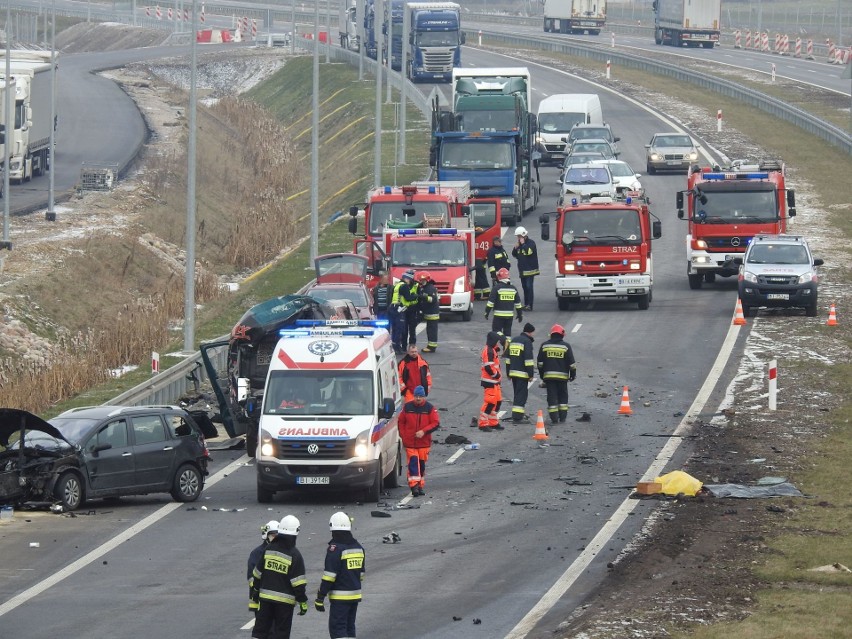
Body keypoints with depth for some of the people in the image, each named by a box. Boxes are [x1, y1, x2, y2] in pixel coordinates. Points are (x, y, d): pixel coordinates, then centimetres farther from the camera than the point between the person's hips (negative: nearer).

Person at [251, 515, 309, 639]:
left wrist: (255, 589, 23)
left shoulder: (269, 549, 1)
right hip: (285, 600, -4)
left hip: (266, 597, 4)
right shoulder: (294, 555, -12)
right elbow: (298, 583, -14)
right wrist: (303, 601, -8)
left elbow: (258, 573, 9)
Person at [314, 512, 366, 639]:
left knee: (337, 628, -7)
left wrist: (320, 598, -13)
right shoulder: (358, 547, 10)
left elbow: (329, 576, -17)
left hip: (340, 596, -8)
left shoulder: (335, 548, -15)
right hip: (355, 595, 8)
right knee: (349, 627, 16)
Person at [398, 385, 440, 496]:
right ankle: (414, 485, -18)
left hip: (424, 442, 1)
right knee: (413, 463, -13)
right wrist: (403, 436, 2)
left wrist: (424, 431, -16)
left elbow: (436, 423, -3)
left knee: (422, 464, 9)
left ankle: (420, 486, 20)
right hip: (410, 443, -1)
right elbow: (401, 422, 11)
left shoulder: (429, 408, 1)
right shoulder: (407, 407, 4)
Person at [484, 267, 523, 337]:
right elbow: (518, 303, 11)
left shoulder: (496, 288, -9)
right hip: (510, 315, 5)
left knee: (496, 329, -1)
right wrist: (520, 314, 19)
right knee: (507, 331, 12)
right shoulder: (513, 288, 7)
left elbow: (491, 301, -10)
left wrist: (487, 312, -2)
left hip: (499, 315, -5)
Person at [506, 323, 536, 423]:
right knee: (521, 394, -7)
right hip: (522, 373, -8)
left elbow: (508, 358, 20)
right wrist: (531, 373, -14)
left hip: (513, 372, 8)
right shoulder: (527, 341, -10)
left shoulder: (514, 340, 16)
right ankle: (517, 417, -12)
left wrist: (508, 372, 24)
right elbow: (529, 359, -16)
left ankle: (521, 415, 27)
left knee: (517, 394, 17)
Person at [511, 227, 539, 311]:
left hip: (530, 269, -8)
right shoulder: (519, 244, 14)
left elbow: (528, 251, -25)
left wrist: (523, 244, -16)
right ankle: (526, 304, 15)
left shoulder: (531, 243, -8)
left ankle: (529, 305, -14)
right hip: (522, 270, 8)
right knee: (525, 287, 10)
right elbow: (514, 255, 18)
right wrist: (515, 248, -1)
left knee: (529, 287, -12)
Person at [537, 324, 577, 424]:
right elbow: (571, 362, -1)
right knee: (563, 396, 12)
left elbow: (540, 362, 8)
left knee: (552, 397, 1)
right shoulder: (566, 346, -1)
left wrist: (541, 374, 16)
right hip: (562, 376, -1)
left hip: (548, 375, 1)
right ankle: (563, 416, 11)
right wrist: (573, 374, 8)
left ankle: (554, 417, -4)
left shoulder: (544, 346, 5)